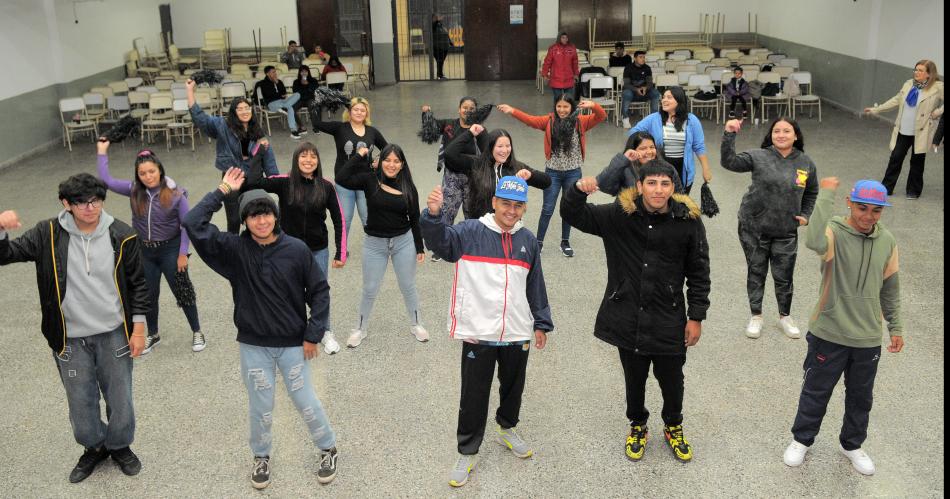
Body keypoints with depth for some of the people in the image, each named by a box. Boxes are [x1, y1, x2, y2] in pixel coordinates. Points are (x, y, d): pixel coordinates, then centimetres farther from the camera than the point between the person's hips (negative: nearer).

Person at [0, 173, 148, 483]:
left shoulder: (122, 236, -9)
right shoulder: (49, 235, -8)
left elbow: (137, 284, -1)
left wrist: (138, 327, -3)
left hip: (114, 335, 0)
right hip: (71, 340, 1)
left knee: (120, 399, 13)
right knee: (80, 403, 15)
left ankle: (119, 446, 40)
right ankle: (94, 447, 42)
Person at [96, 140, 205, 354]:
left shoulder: (175, 194, -15)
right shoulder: (134, 191, -5)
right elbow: (107, 181, -3)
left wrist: (183, 253, -12)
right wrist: (102, 153, -3)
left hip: (170, 250, -3)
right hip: (144, 251, 4)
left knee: (182, 292, 6)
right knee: (148, 295, 15)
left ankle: (197, 332, 22)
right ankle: (152, 335, 34)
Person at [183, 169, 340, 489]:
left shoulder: (296, 249, -12)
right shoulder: (235, 250, -9)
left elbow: (319, 290, -4)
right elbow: (194, 225, -19)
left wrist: (313, 334, -6)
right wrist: (222, 192, -17)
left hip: (293, 344, -1)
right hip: (253, 346, 1)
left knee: (306, 402, 9)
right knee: (260, 408, 13)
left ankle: (329, 450, 33)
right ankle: (261, 457, 38)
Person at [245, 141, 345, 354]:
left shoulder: (325, 187, -9)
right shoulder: (285, 183, -11)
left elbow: (338, 220, -3)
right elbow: (253, 181, -26)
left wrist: (341, 253, -4)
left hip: (318, 251, 0)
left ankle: (326, 333, 36)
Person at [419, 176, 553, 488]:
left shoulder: (528, 240, 5)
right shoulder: (470, 232, -7)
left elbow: (535, 285, 12)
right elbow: (440, 241, -24)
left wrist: (541, 323, 14)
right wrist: (433, 214, -43)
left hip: (517, 334, 4)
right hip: (477, 332, -4)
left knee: (513, 387, 22)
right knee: (473, 396, 6)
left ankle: (506, 429, 48)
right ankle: (467, 453, 23)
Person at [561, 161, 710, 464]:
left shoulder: (688, 221, -9)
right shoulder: (620, 215, -9)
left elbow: (699, 273, -1)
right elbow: (572, 215, -4)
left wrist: (696, 317, -1)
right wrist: (579, 190, -26)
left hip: (669, 320, 0)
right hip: (628, 319, 0)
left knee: (672, 379, 16)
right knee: (634, 379, 18)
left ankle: (673, 427, 44)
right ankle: (637, 426, 45)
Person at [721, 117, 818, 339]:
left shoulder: (806, 163, -1)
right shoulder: (758, 157, -10)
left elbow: (812, 193, 15)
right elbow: (729, 162, -24)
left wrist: (806, 215, 4)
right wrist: (729, 135, -36)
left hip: (786, 232, 2)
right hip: (753, 228, -1)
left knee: (784, 277, 11)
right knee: (756, 272, 12)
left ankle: (785, 317, 33)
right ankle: (756, 316, 30)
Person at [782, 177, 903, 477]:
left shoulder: (887, 242, -2)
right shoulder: (834, 233, -17)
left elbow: (890, 289, 10)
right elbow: (814, 241, -44)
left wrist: (895, 328, 13)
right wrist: (826, 195, -39)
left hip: (868, 338, 4)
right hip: (829, 333, -4)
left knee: (861, 397, 20)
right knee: (816, 391, 13)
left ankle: (851, 445, 42)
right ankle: (801, 440, 34)